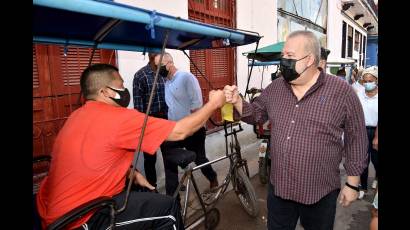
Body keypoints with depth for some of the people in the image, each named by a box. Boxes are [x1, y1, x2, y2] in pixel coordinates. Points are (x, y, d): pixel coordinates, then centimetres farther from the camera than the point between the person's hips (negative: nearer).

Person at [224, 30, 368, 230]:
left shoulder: (342, 92, -11)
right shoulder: (275, 88, 0)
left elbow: (356, 139, -5)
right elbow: (255, 113, 9)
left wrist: (353, 184, -1)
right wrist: (237, 101, -11)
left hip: (320, 192, -3)